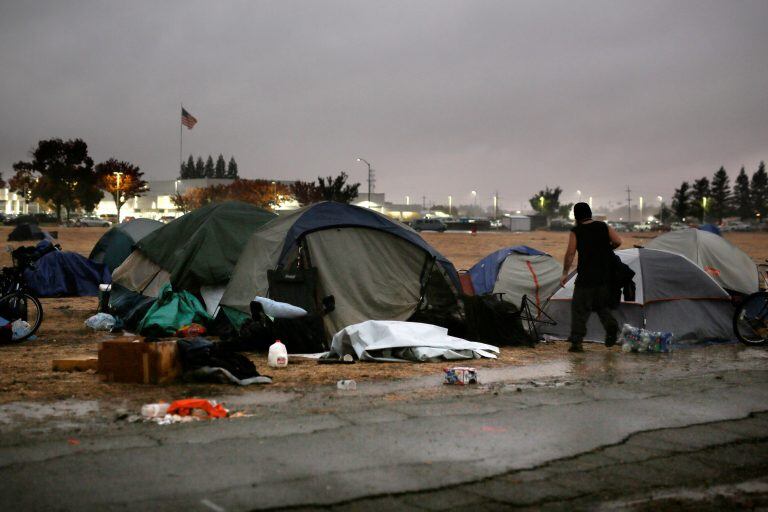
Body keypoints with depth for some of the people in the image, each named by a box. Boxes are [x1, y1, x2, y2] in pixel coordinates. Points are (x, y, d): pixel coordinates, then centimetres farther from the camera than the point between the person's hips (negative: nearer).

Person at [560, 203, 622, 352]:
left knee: (579, 309, 1)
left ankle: (576, 341, -3)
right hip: (605, 277, 4)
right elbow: (618, 241, 1)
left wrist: (565, 273, -3)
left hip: (586, 277, -4)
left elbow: (570, 254, -9)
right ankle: (610, 325, 2)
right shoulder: (603, 227, 5)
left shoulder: (576, 232, -5)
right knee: (602, 305, 23)